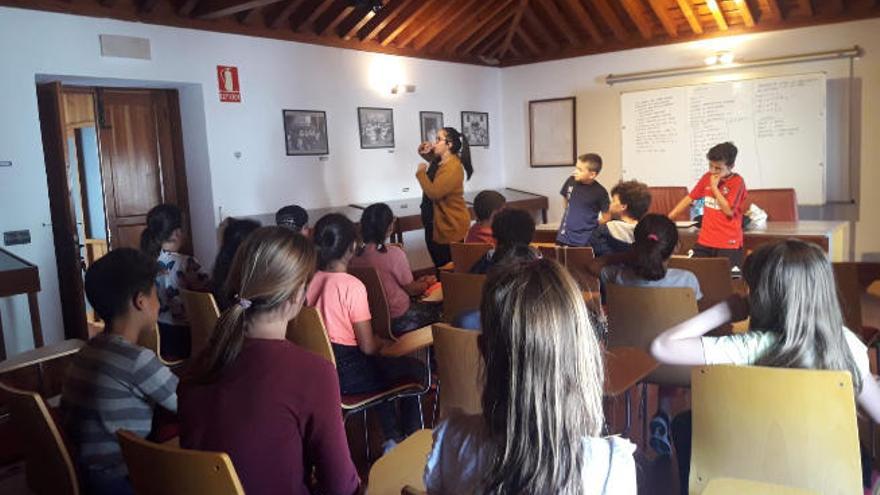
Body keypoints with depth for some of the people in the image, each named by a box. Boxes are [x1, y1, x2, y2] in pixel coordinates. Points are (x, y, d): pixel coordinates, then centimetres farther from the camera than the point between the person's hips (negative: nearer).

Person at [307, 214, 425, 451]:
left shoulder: (310, 280, -2)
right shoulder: (352, 286, -21)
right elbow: (368, 347, -18)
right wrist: (383, 342, 5)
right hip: (346, 373, -7)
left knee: (383, 367, 31)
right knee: (415, 369, 14)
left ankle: (392, 440, 34)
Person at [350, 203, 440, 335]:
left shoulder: (354, 255, -7)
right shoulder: (394, 253, -24)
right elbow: (412, 290, -10)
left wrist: (418, 281, 16)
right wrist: (427, 282, 13)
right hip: (399, 321, -6)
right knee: (439, 308, 17)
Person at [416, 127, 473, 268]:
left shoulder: (452, 167, -23)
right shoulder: (439, 162, 7)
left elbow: (434, 193, -30)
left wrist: (421, 172, -16)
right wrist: (425, 154, 8)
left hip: (451, 227, -10)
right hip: (436, 224, 10)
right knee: (441, 267, 17)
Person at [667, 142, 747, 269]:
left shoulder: (737, 182, -9)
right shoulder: (707, 177, 7)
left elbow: (728, 210, -17)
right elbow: (689, 198, 12)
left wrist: (714, 186, -14)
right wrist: (667, 218, 6)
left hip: (728, 244, -5)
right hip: (704, 241, 5)